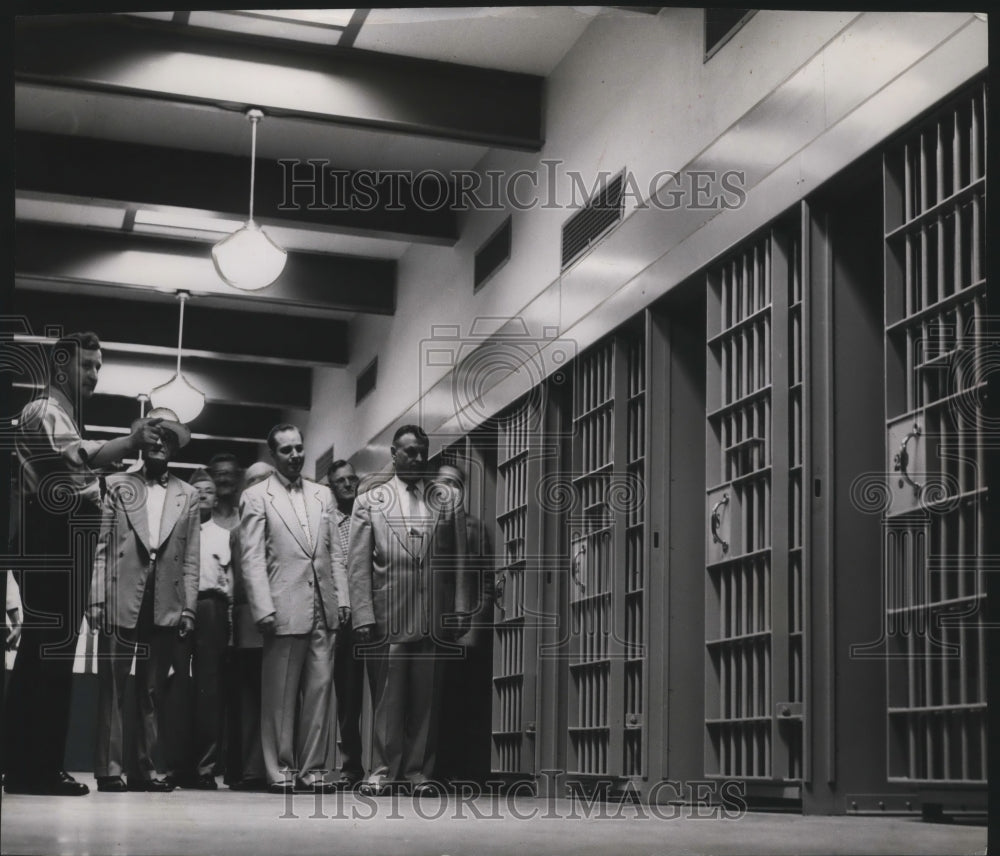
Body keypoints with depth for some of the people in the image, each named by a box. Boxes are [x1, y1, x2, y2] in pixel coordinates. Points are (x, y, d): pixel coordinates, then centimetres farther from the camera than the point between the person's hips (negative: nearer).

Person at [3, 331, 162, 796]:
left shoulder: (65, 417, 26)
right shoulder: (44, 412, -7)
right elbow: (76, 455, -29)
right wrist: (130, 441, -43)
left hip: (63, 547, 10)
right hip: (52, 546, -10)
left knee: (45, 653, 10)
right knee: (50, 654, -10)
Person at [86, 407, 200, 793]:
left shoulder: (187, 496, 13)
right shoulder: (116, 485, 8)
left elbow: (191, 558, 9)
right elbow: (101, 547, 3)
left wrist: (188, 608, 0)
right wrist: (96, 599, -6)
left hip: (165, 607, 2)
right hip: (121, 601, -1)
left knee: (153, 692, 5)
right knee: (112, 688, -2)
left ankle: (148, 768, 9)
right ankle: (110, 768, 0)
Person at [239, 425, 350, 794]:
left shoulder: (322, 495, 17)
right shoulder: (256, 497, 3)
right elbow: (252, 558, -3)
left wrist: (342, 597, 7)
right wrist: (264, 609, -12)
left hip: (324, 610, 4)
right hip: (285, 609, -4)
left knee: (319, 689, 3)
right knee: (280, 694, 1)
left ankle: (312, 768, 9)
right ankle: (280, 770, 8)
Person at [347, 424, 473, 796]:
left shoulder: (448, 503, 14)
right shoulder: (369, 502, 10)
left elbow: (459, 562, 11)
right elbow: (359, 565, 4)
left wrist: (460, 611, 2)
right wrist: (363, 615, -5)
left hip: (435, 618, 1)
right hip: (389, 616, -1)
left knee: (426, 699, 2)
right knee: (387, 697, -1)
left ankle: (419, 772, 8)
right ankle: (382, 771, 5)